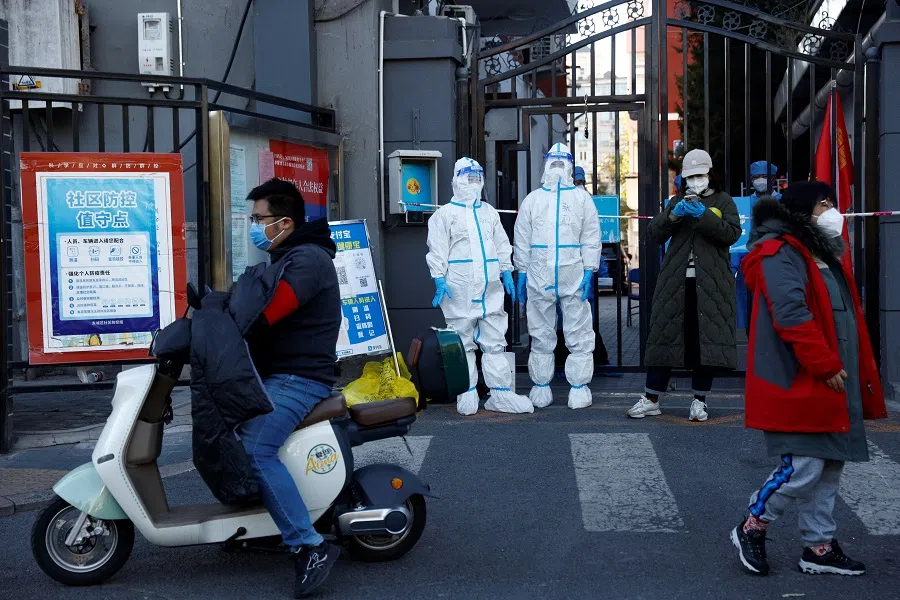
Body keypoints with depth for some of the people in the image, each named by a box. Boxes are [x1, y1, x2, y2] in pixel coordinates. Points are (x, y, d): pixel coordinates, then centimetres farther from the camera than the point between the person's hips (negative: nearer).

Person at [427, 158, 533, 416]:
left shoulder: (489, 212, 19)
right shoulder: (444, 214, 3)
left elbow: (502, 245, 21)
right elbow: (437, 250, -3)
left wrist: (507, 273, 12)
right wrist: (439, 279, -13)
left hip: (490, 290, 5)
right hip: (459, 289, -4)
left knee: (495, 342, 4)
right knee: (463, 344, 1)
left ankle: (501, 394, 8)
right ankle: (467, 395, 8)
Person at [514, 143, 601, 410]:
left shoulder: (582, 198, 7)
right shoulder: (532, 199, 11)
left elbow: (591, 238, 2)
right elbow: (522, 240, 9)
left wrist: (589, 271, -7)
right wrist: (521, 273, 3)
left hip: (574, 277, -1)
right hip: (539, 278, 1)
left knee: (579, 336, 0)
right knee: (541, 335, 7)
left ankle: (579, 388, 8)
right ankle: (541, 388, 16)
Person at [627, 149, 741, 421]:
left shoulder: (723, 201, 9)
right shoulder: (677, 202, 17)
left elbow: (732, 233, -8)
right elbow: (654, 233, 6)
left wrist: (703, 215, -18)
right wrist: (674, 214, -11)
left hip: (711, 284, -2)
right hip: (676, 281, 2)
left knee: (706, 337, -1)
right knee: (665, 335, 1)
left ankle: (699, 401, 9)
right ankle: (651, 398, 6)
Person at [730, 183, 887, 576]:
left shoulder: (826, 256, 18)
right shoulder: (781, 256, -14)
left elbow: (847, 318, 23)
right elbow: (792, 316, -24)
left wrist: (859, 374, 17)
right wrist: (826, 365, -22)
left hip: (831, 387, 10)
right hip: (798, 385, -10)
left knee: (829, 468, 13)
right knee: (803, 469, -9)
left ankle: (819, 547, 23)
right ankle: (752, 528, 11)